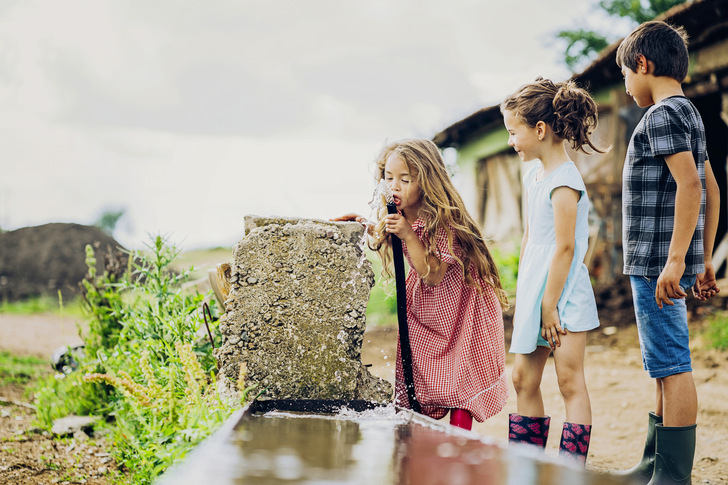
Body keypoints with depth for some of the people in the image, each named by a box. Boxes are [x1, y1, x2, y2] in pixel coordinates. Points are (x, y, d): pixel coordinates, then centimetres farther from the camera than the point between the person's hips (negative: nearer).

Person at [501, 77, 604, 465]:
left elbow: (564, 247, -19)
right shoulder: (534, 175, 12)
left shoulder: (564, 181, -16)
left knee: (570, 381, -3)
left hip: (563, 295, -9)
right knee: (523, 379, 10)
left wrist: (549, 304, -18)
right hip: (535, 293, 9)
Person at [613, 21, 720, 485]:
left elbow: (689, 185, -23)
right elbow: (712, 191, 20)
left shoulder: (662, 114, -12)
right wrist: (704, 260, 22)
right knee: (666, 365, 16)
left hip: (656, 263, -10)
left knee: (672, 366, -8)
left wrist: (674, 261, -26)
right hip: (659, 264, 10)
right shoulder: (689, 113, 18)